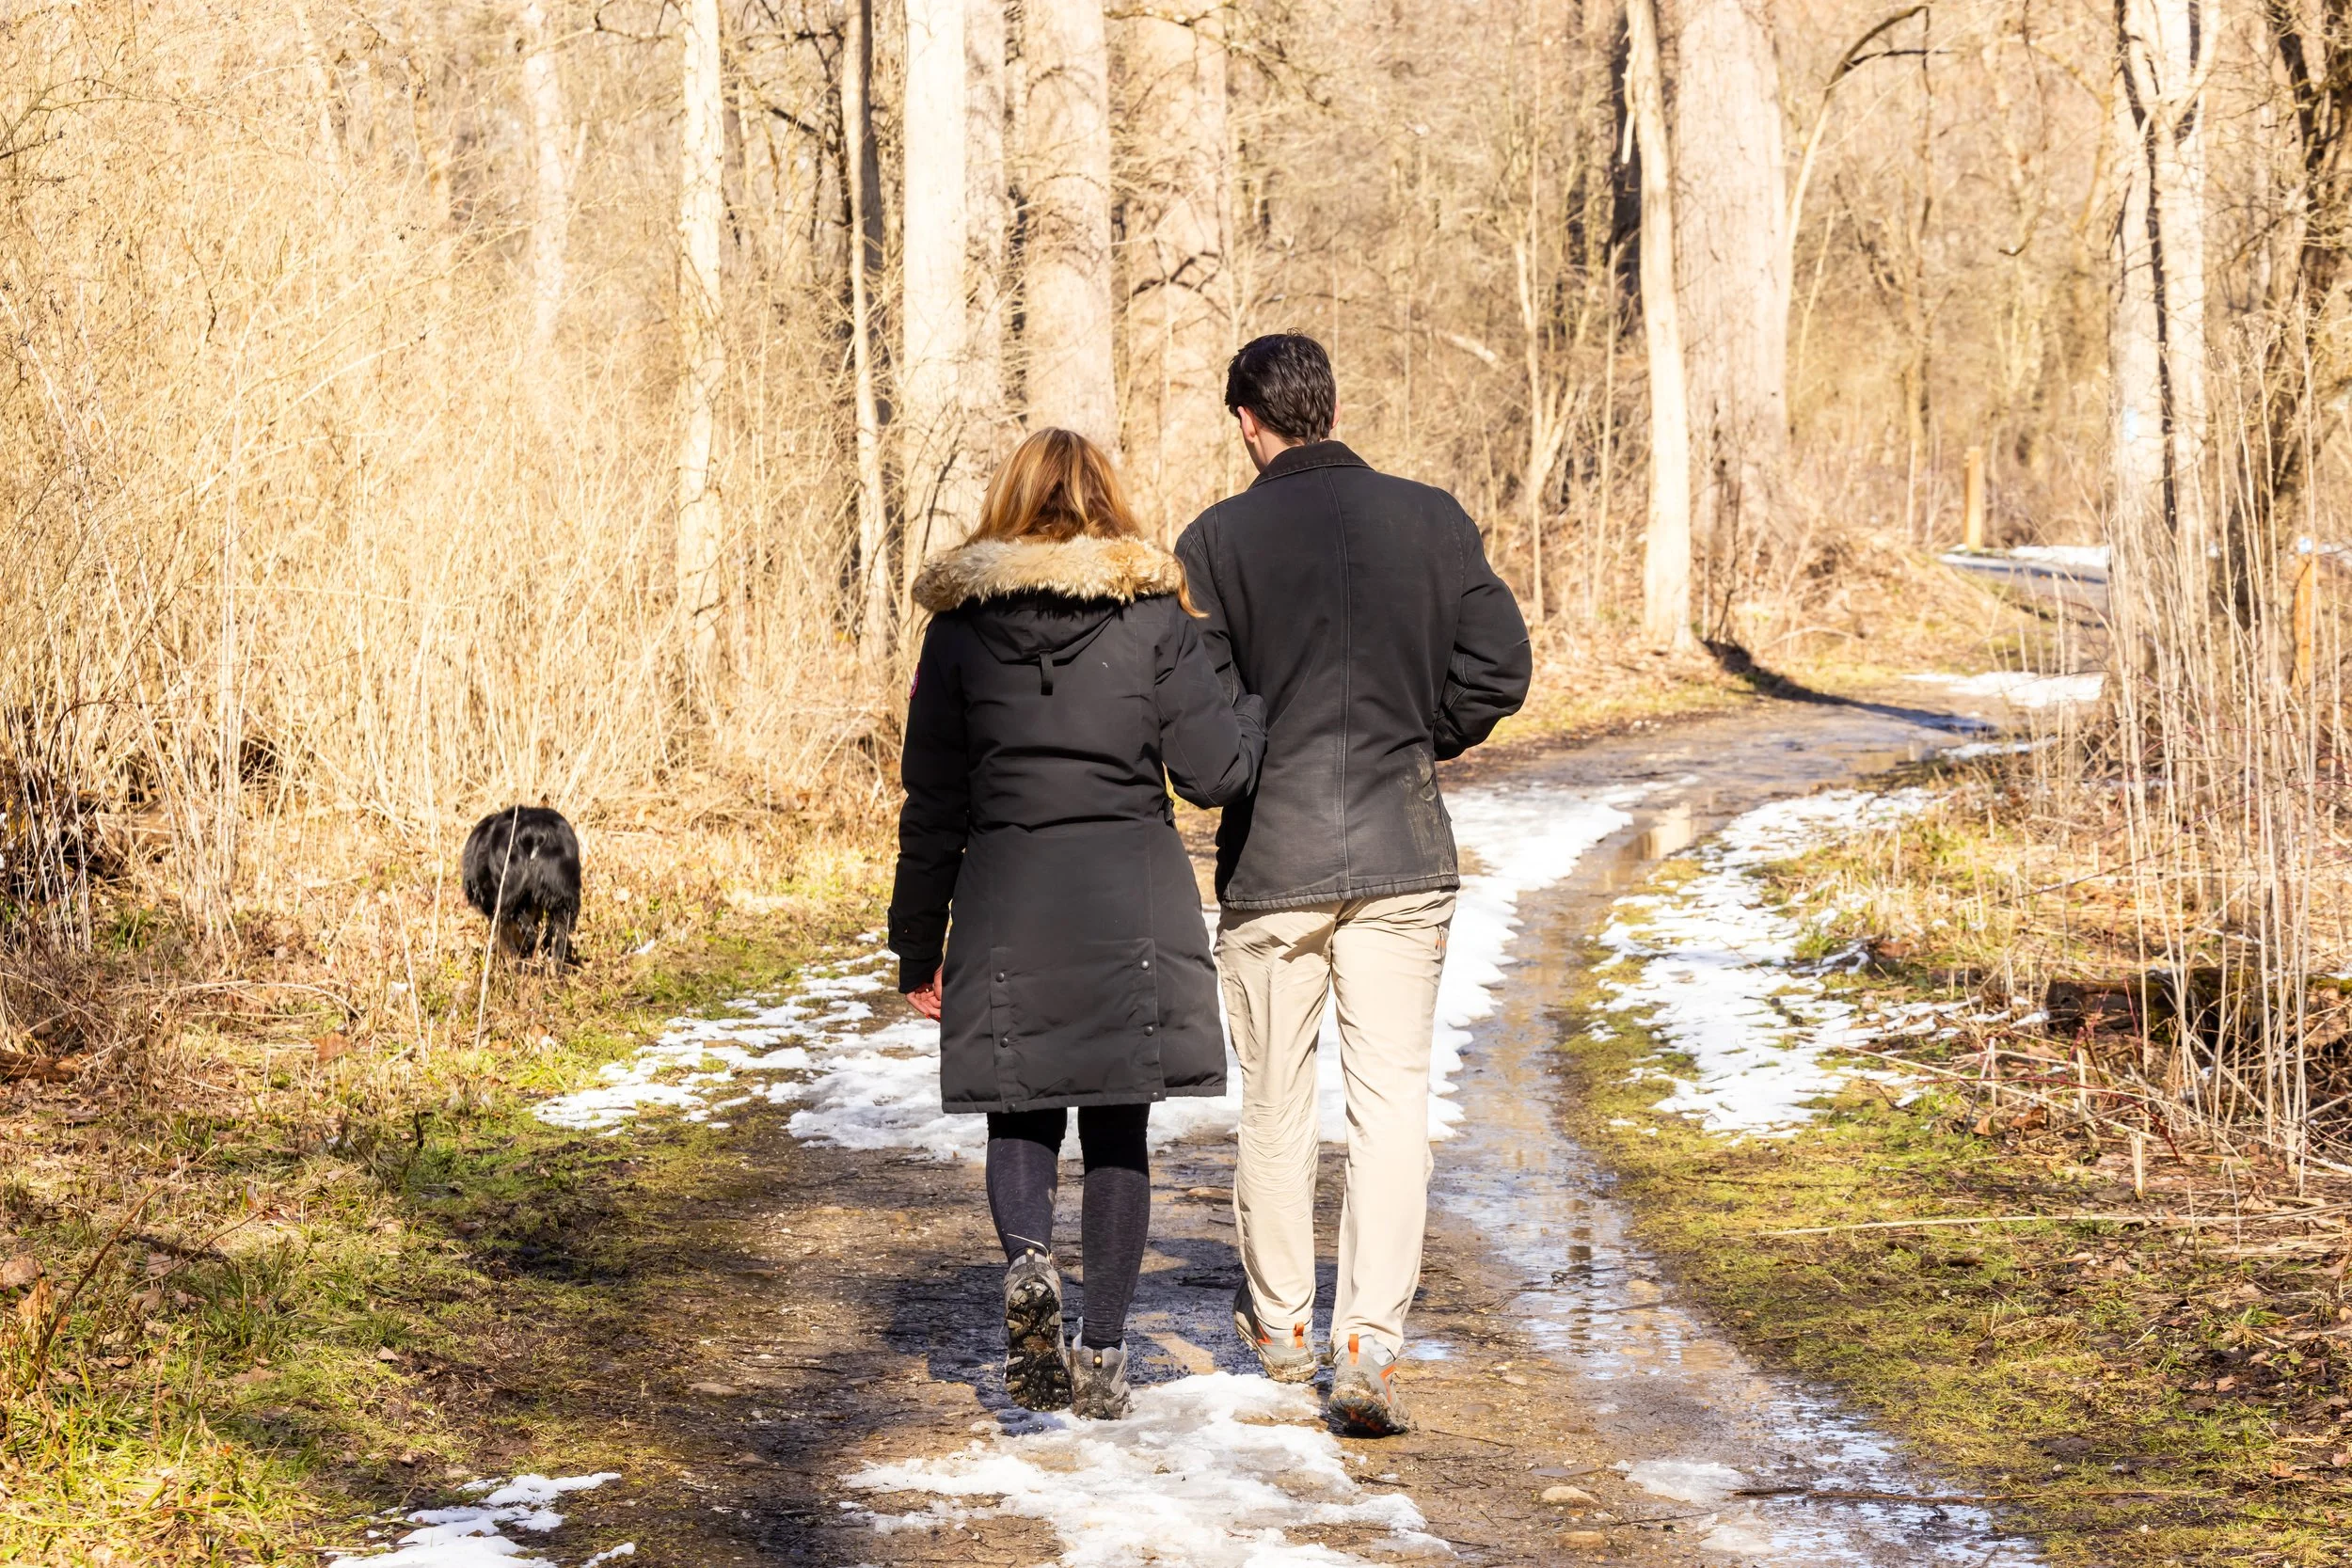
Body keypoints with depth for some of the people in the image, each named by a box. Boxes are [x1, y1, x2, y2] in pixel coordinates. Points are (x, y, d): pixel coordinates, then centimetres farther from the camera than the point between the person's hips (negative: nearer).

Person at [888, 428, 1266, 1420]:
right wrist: (1257, 706, 15)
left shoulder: (961, 624, 2)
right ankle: (1102, 1354, 11)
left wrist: (920, 947, 11)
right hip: (1133, 906, 0)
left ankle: (1027, 1263, -17)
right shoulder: (1153, 614, -1)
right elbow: (1213, 771, -5)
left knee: (1020, 1116, 12)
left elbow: (933, 806, 5)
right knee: (1117, 1130, 10)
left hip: (1006, 901, 0)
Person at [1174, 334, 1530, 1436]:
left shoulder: (1217, 542, -6)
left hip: (1272, 857, -1)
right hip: (1403, 852, 1)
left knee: (1274, 1100, 13)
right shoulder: (1431, 520, 0)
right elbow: (1498, 670, -1)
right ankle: (1368, 1352, -7)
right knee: (1390, 1097, 2)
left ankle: (1278, 1323, 28)